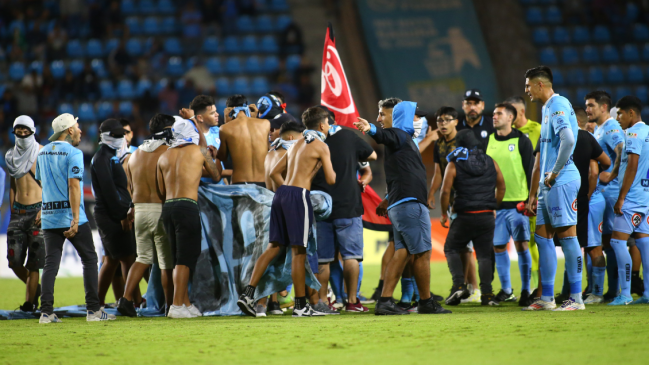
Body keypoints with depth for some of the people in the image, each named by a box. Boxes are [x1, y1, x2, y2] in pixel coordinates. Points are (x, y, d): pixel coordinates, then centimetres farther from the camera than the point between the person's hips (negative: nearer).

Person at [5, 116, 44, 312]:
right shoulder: (11, 155, 12)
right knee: (14, 261, 0)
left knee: (33, 262, -5)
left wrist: (44, 210, -14)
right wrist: (12, 211, 13)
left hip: (38, 210, -5)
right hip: (18, 211, 5)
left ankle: (29, 302, 2)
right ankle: (34, 288, 24)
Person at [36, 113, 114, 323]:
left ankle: (46, 311, -3)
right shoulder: (73, 153, -10)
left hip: (49, 218, 6)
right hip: (70, 217, -6)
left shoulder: (42, 153, 11)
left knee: (51, 264, 5)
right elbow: (73, 186, -17)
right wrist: (75, 219, -19)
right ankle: (93, 309, 2)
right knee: (89, 259, 4)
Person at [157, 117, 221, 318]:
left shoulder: (164, 156, 13)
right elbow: (216, 176, 14)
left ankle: (186, 303, 17)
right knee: (185, 258, -6)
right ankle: (177, 305, -13)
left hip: (168, 207, 5)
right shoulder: (199, 151, 2)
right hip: (187, 207, -5)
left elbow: (161, 191, 14)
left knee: (179, 258, 14)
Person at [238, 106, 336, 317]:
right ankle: (300, 306, 0)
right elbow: (331, 180, -3)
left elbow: (275, 172, 24)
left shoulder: (297, 144, 22)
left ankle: (248, 294, -3)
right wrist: (332, 171, 18)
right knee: (298, 251, -4)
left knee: (274, 246, 7)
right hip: (299, 195, -8)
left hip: (282, 192, 8)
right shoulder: (320, 146, -1)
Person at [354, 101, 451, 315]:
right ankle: (426, 303, 1)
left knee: (402, 252, 4)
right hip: (409, 203, -10)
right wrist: (371, 130, -50)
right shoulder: (399, 135, -7)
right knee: (422, 252, -5)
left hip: (401, 206, 10)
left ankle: (385, 301, -4)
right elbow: (384, 136, -29)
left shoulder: (405, 139, 23)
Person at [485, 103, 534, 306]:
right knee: (498, 247, 6)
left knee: (521, 244, -7)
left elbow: (531, 171, -3)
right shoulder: (489, 141, 11)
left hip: (517, 203, -5)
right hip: (495, 203, 5)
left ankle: (526, 291, -2)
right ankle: (506, 290, 18)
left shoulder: (522, 141, -2)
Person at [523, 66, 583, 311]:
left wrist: (554, 173, -18)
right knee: (542, 235, 9)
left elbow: (568, 140, -27)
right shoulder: (547, 108, 20)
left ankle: (576, 298, -5)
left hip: (562, 181, -10)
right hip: (549, 183, 10)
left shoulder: (558, 106, -12)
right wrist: (534, 193, 24)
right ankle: (546, 298, 13)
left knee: (566, 234, -8)